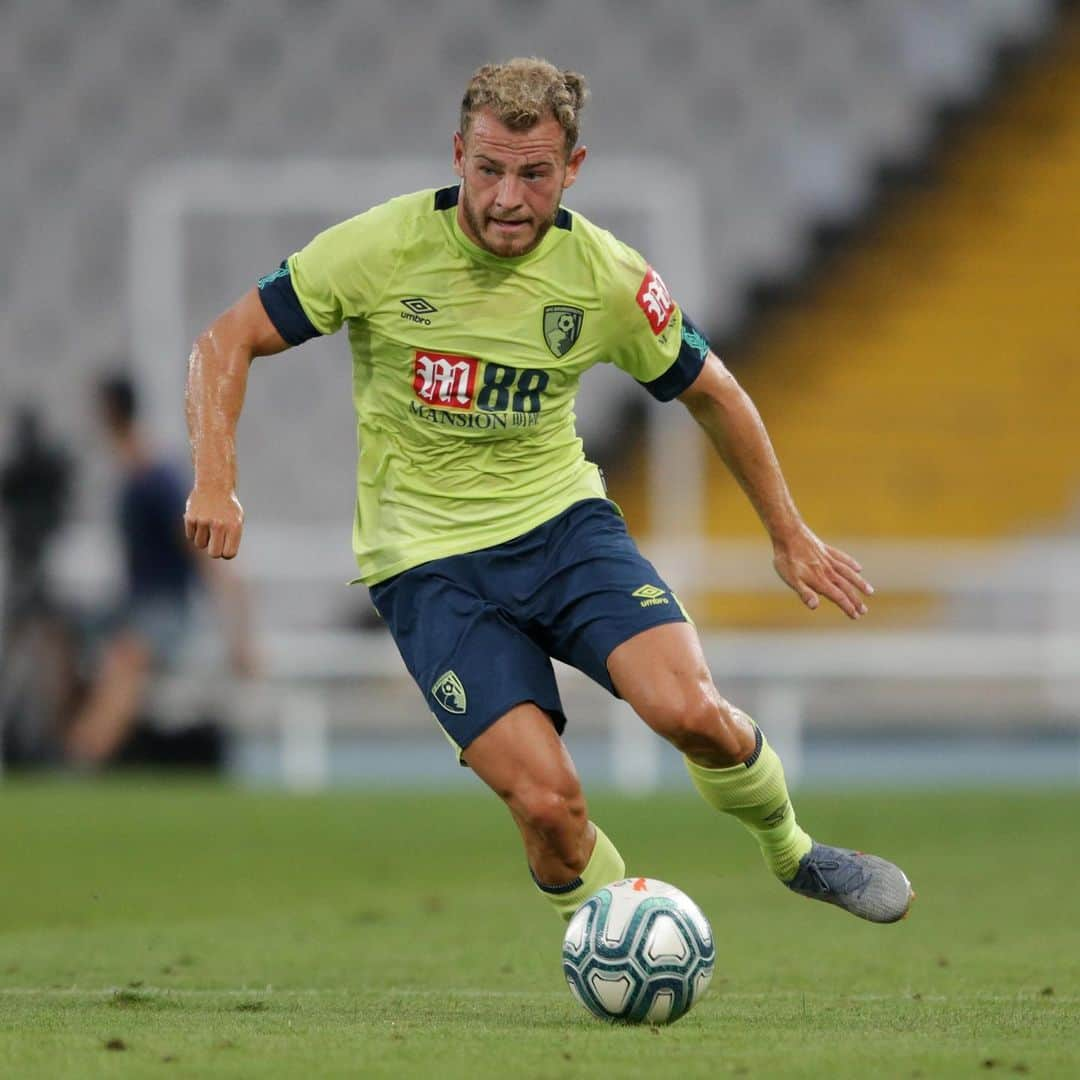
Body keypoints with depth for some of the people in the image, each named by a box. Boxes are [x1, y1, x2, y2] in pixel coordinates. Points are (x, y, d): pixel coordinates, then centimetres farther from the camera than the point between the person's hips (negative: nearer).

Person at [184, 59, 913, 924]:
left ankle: (795, 854, 9)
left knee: (689, 709, -23)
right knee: (547, 804, -20)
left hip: (562, 523, 2)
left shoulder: (608, 277, -8)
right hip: (425, 558, -2)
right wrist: (216, 482, -22)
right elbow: (227, 341, -7)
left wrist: (789, 535, 15)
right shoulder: (383, 248, -14)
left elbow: (710, 393, 10)